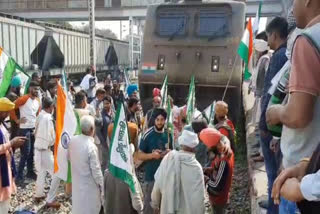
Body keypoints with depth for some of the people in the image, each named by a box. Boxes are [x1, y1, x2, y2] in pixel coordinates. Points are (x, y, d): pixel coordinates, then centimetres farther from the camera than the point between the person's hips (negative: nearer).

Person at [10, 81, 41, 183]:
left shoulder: (38, 100, 9)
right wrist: (17, 120, -13)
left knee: (32, 152, 13)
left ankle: (30, 172, 26)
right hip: (24, 129, -7)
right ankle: (19, 175, 4)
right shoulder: (23, 99, -14)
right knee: (26, 153, -7)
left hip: (34, 128, 7)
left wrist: (37, 122, 10)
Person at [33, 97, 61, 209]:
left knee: (41, 173, 26)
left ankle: (39, 195, 42)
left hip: (38, 148, 9)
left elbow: (36, 133, 10)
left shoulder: (40, 116, 2)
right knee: (57, 174, 0)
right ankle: (50, 200, 5)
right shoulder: (47, 118, -23)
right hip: (45, 150, -9)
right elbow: (51, 138, -21)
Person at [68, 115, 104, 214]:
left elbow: (69, 158, 8)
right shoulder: (91, 147, -29)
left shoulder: (72, 140, -9)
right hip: (89, 185, -6)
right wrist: (101, 185, -8)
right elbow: (96, 170, -21)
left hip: (76, 181, 6)